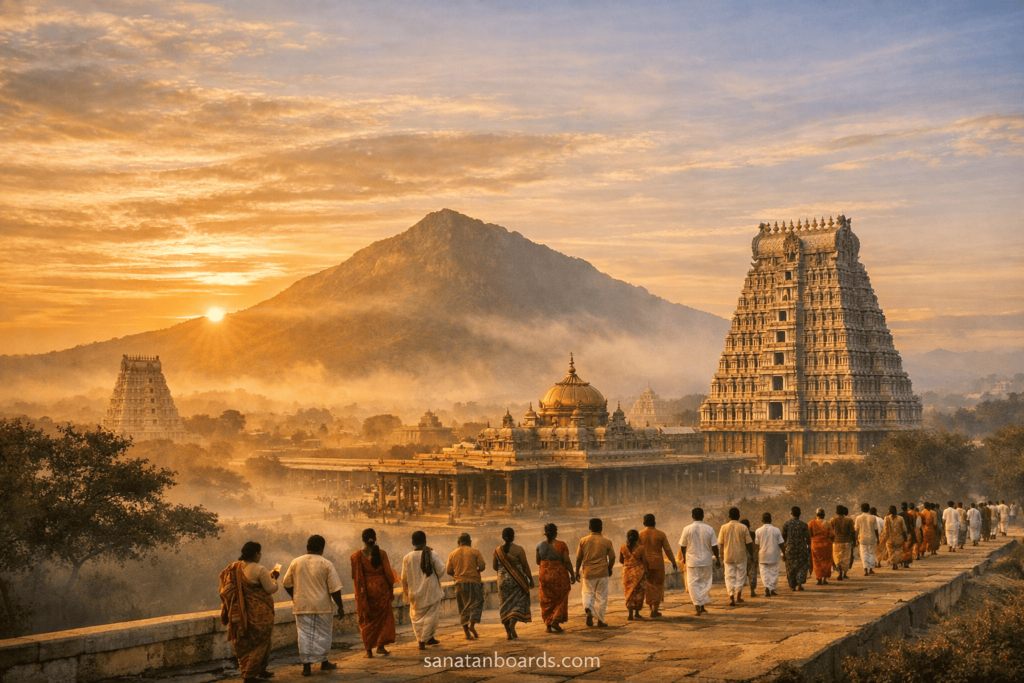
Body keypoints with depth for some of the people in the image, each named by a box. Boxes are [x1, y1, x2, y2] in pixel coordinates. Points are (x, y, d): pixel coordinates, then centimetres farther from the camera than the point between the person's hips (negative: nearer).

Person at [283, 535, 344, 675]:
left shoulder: (296, 562, 0)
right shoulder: (326, 564, -7)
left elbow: (287, 584, 9)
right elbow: (334, 588, -8)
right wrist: (340, 606, 1)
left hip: (302, 606, 2)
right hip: (322, 606, -2)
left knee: (304, 634, 6)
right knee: (322, 634, 12)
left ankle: (306, 665, 5)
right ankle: (324, 662, 20)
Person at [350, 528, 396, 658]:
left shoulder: (357, 556, -5)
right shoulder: (381, 553, -7)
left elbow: (355, 576, -3)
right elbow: (388, 572, -7)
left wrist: (357, 592, 9)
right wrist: (391, 586, 7)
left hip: (364, 590, 0)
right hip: (381, 589, 0)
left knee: (366, 620, 10)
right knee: (384, 617, 14)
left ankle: (369, 650, 9)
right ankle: (381, 645, 5)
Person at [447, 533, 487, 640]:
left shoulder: (453, 554, 6)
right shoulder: (475, 552, -3)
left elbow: (449, 571, 6)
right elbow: (482, 566, -9)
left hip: (459, 583, 3)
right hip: (473, 581, -3)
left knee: (463, 607, 9)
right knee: (476, 603, 4)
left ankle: (467, 632, 7)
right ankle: (472, 624, -18)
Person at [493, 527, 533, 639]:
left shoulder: (497, 550, -1)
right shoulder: (518, 549, -11)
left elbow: (495, 567, 6)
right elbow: (525, 566, -8)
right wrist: (530, 578, 2)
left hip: (503, 580, 3)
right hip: (517, 580, -3)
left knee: (505, 605, 10)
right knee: (518, 602, 4)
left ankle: (508, 632, 10)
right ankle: (512, 624, -20)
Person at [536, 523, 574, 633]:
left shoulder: (540, 545, -2)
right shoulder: (561, 545, -11)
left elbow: (538, 561, 7)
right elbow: (567, 561, -11)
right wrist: (572, 575, -2)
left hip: (544, 575, 3)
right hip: (559, 575, -3)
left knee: (547, 600, 11)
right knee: (560, 599, 12)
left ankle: (548, 625, 11)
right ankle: (556, 620, -1)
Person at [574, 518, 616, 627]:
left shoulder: (583, 541, -2)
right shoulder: (606, 542, -5)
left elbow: (579, 558, 2)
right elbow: (612, 558, 2)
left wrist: (577, 572, 12)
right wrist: (609, 569, 20)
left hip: (588, 573, 1)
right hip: (602, 573, -1)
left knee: (588, 593, 13)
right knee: (601, 596, 10)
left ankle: (588, 610, -15)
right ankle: (600, 620, 13)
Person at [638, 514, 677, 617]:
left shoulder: (640, 535, -1)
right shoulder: (661, 534, -3)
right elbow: (668, 550, 0)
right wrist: (673, 562, 10)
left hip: (645, 563, 1)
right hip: (658, 563, -1)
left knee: (649, 586, 12)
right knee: (658, 586, 7)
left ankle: (653, 609, 15)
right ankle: (654, 611, 2)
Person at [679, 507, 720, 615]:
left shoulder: (687, 529, -7)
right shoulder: (709, 529, -6)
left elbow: (682, 546, 0)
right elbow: (714, 546, -4)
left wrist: (684, 557, 17)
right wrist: (717, 559, 9)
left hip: (692, 561, -1)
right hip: (706, 561, 1)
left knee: (693, 584, 5)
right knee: (705, 583, 13)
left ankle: (697, 606, -5)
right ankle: (702, 606, 14)